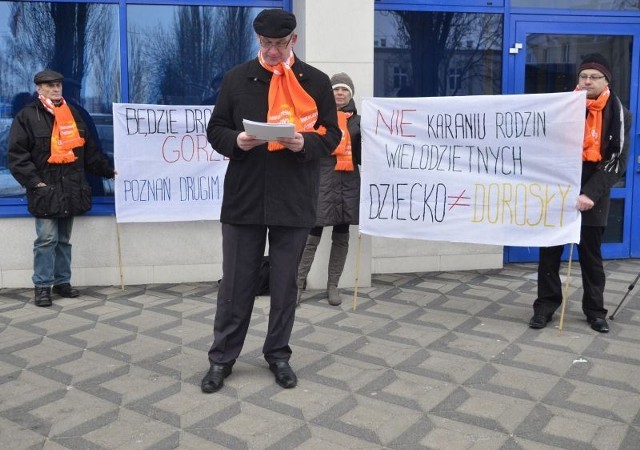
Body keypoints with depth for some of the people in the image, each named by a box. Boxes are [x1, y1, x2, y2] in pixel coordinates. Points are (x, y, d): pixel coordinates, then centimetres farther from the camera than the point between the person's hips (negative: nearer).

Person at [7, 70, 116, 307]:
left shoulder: (72, 114, 14)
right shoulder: (27, 116, -3)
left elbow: (88, 149, 19)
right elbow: (17, 154, -7)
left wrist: (107, 170, 17)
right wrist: (33, 181, -15)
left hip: (70, 189, 5)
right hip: (45, 190, -5)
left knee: (64, 240, 11)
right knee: (47, 239, -6)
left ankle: (62, 281, 20)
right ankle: (43, 286, 4)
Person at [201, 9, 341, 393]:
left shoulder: (316, 82, 3)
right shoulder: (237, 78, 5)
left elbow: (332, 135, 4)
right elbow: (215, 130, 7)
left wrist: (305, 143, -16)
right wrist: (236, 141, -15)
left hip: (294, 202, 0)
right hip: (243, 199, 0)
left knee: (285, 284, 10)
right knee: (236, 283, 6)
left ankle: (278, 354, 26)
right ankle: (222, 357, 20)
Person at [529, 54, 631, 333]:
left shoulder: (619, 114, -2)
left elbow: (617, 161, -8)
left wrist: (591, 193, -20)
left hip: (592, 196, -1)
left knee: (591, 255, 8)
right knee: (549, 252, 3)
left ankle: (595, 310, 21)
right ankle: (545, 306, 14)